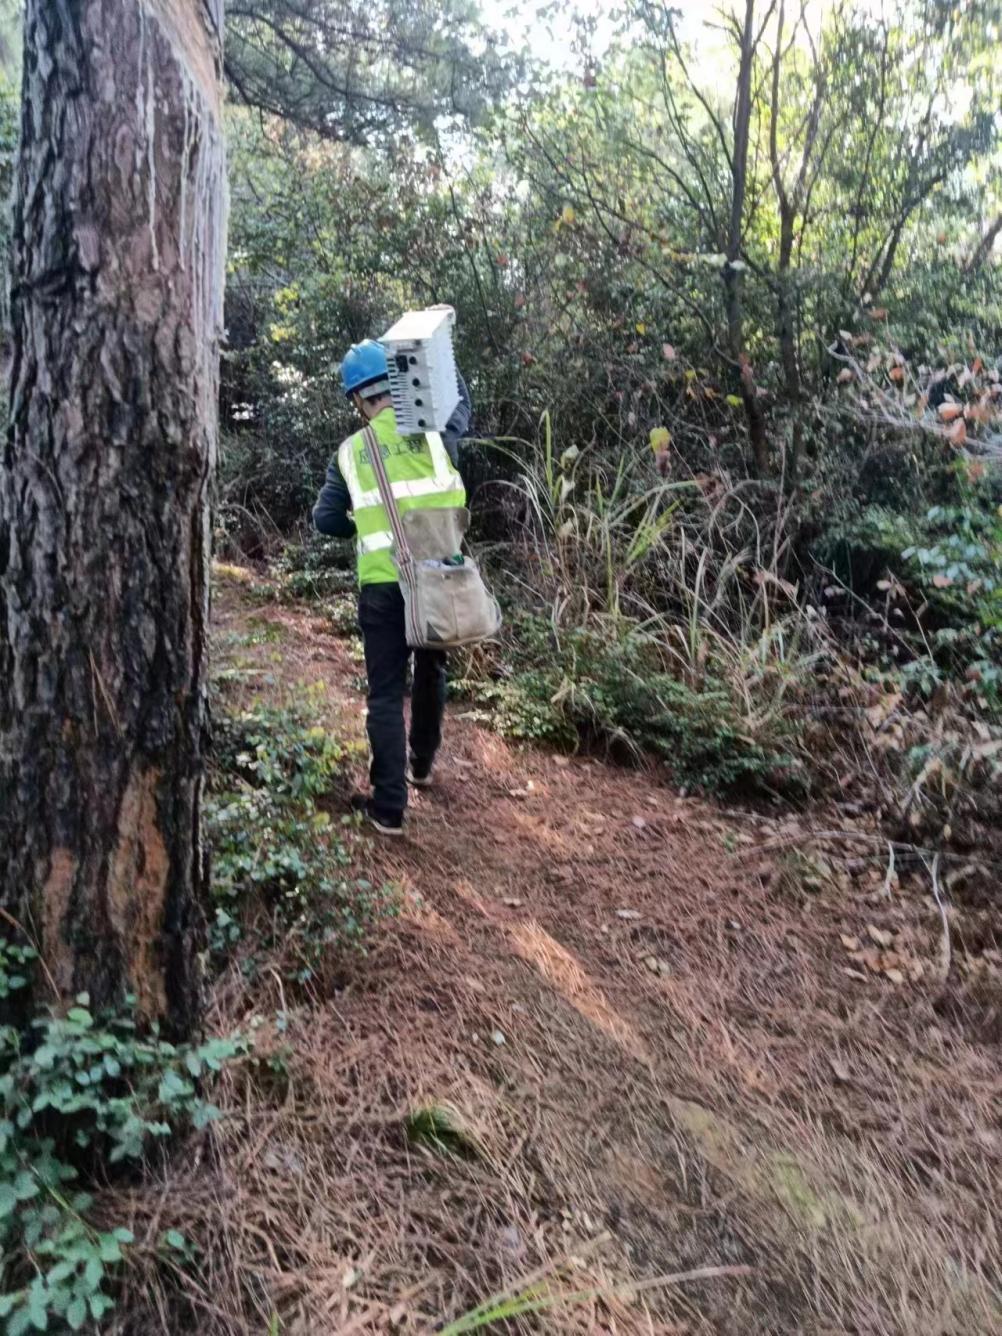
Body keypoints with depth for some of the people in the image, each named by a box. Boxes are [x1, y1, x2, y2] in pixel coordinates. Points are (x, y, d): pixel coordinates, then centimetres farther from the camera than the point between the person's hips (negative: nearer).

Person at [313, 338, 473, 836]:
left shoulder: (350, 452, 1)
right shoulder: (435, 430, 1)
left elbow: (326, 520, 5)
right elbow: (461, 401, 23)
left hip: (383, 585, -1)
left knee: (387, 693, 3)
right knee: (431, 670, 23)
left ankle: (388, 807, 2)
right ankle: (421, 764, 40)